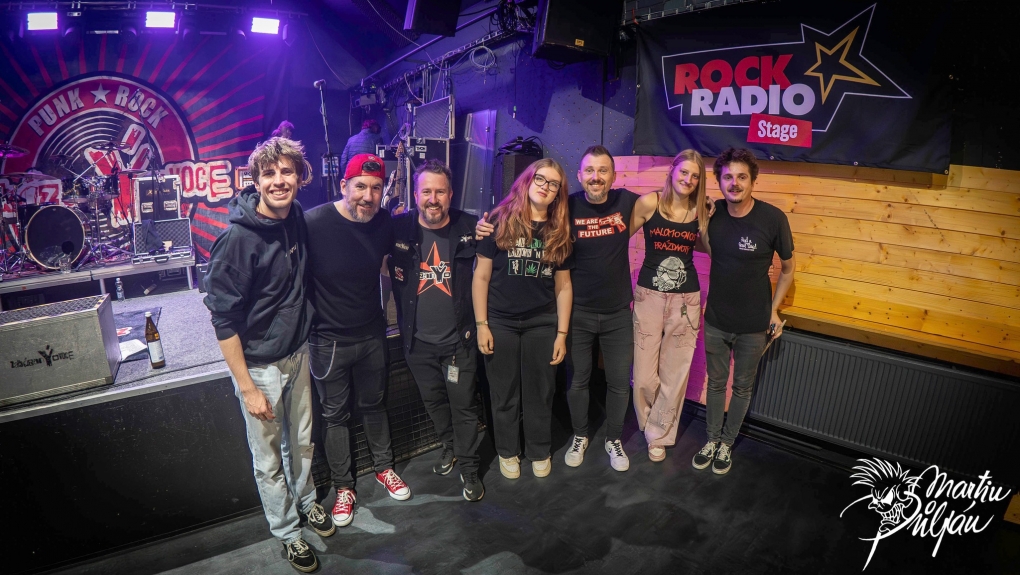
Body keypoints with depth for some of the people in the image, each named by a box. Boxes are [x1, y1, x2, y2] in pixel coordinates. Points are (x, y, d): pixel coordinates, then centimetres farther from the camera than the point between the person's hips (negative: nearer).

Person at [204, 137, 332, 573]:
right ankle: (288, 531, 34)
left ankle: (306, 501, 48)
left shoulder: (298, 219, -3)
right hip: (259, 365, -6)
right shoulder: (237, 239, -24)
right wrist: (247, 387, -19)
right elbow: (224, 320, -20)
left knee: (302, 442, 23)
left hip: (298, 353, 6)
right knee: (269, 459, 13)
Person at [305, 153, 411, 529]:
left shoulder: (384, 223, -6)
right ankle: (343, 486, 30)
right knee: (335, 415, 12)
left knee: (374, 405, 21)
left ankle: (384, 468, 41)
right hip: (329, 340, -3)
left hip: (372, 334, 4)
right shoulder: (314, 223, -21)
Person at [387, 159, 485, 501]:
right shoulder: (399, 229, -7)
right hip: (418, 341, 2)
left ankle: (468, 466, 27)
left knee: (464, 405, 8)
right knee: (433, 400, 20)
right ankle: (449, 446, 45)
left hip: (459, 338, -2)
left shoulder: (470, 228, -8)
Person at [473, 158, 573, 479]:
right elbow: (481, 276, -5)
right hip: (501, 323, -2)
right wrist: (481, 324, -9)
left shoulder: (559, 232, 3)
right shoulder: (500, 221, -6)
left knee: (540, 393, 13)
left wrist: (562, 333, 1)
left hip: (542, 324, 2)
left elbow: (563, 286, 5)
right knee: (504, 394, 11)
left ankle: (540, 452, 34)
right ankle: (507, 451, 32)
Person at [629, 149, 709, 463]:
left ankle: (659, 435, 31)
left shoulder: (699, 211, 1)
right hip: (649, 295, -2)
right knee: (644, 376, 2)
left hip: (686, 300, 2)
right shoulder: (649, 203, -7)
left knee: (675, 375, 9)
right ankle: (652, 424, 33)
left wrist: (708, 224, -7)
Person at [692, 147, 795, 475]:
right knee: (716, 382, 17)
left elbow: (788, 268, -2)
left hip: (753, 326, -2)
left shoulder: (773, 219, -17)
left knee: (742, 387, 15)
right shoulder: (713, 213, -9)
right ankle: (712, 439, 35)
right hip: (715, 320, 2)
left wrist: (773, 310, -1)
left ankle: (727, 442, 34)